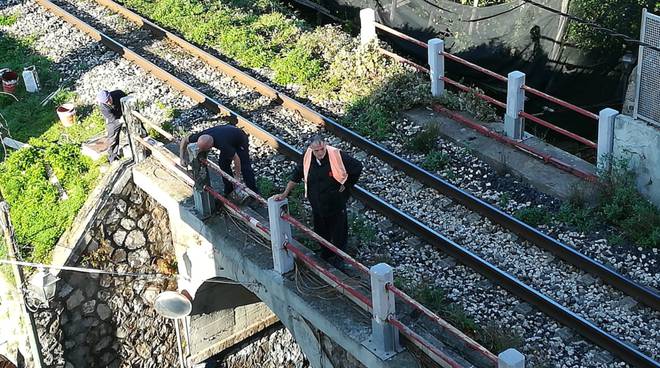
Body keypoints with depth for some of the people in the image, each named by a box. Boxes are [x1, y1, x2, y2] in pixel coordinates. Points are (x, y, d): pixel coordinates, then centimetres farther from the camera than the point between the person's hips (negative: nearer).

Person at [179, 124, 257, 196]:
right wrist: (182, 158, -17)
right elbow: (184, 140, -10)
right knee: (223, 163, 3)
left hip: (240, 140, -7)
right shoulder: (201, 136, -29)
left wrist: (237, 177, -21)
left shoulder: (223, 145, -44)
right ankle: (228, 192, 14)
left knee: (244, 166, -7)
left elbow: (236, 159, -30)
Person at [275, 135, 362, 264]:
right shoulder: (307, 158, -11)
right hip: (317, 204, 4)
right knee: (321, 234, 19)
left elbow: (357, 167, -13)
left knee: (339, 234, 10)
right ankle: (325, 257, 40)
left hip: (336, 205, -4)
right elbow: (296, 175, 3)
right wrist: (285, 194, 3)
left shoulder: (337, 155, -24)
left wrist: (346, 185, -9)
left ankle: (339, 260, 28)